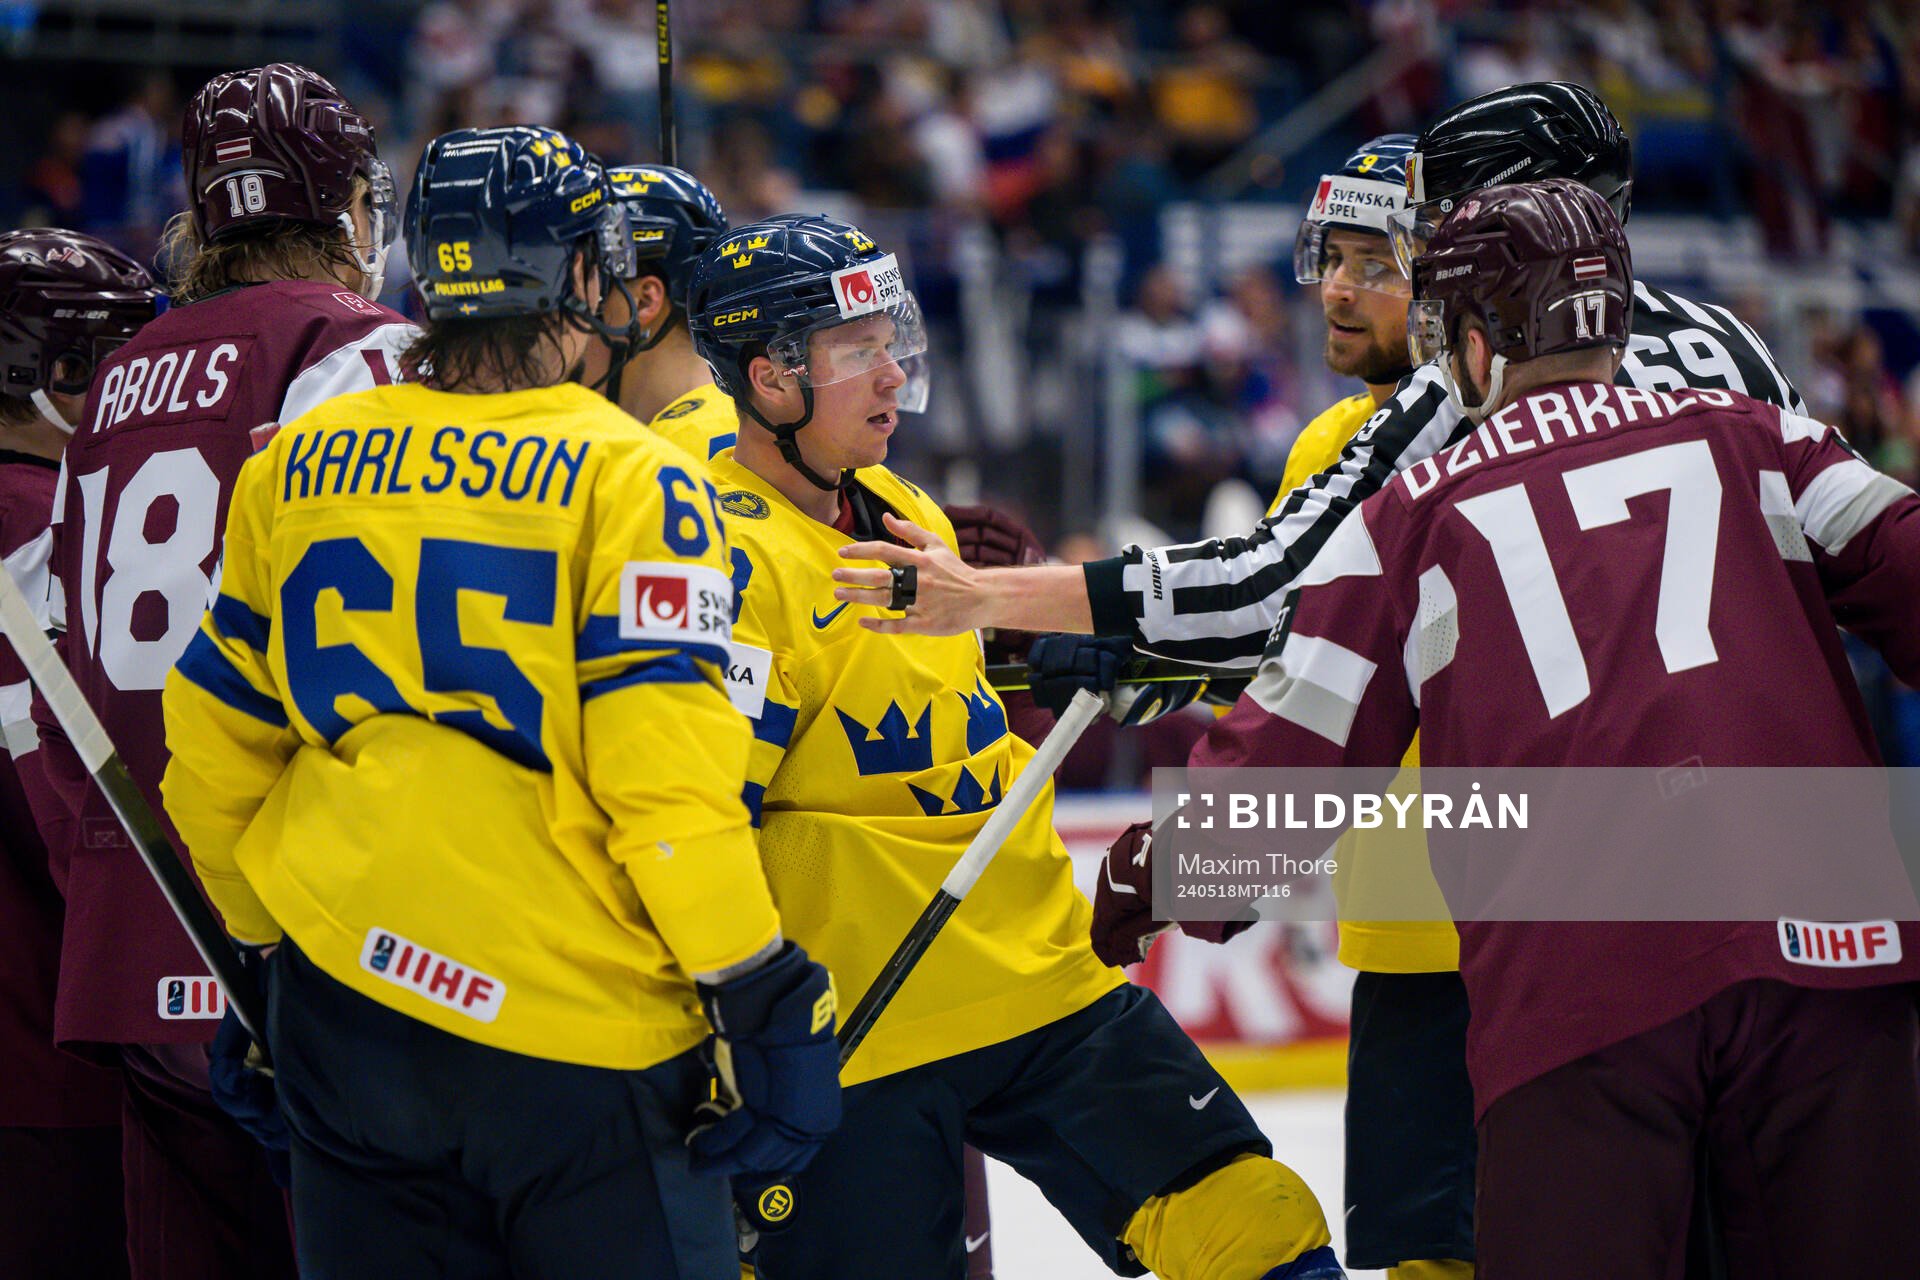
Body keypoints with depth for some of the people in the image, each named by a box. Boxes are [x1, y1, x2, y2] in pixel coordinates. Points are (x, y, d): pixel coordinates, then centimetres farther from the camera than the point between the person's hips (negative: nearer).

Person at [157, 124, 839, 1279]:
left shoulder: (298, 468, 7)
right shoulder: (629, 479, -9)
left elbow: (216, 748, 13)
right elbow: (669, 780, -15)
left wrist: (270, 945, 26)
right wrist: (771, 1004, -9)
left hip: (343, 1010, 5)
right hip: (573, 1036, -5)